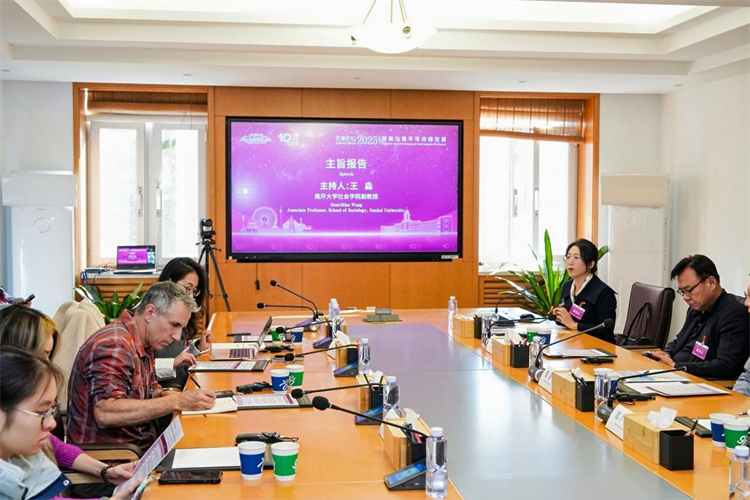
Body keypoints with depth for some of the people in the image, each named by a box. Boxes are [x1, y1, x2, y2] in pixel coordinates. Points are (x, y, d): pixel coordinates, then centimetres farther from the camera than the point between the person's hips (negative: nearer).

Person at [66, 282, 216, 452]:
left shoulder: (143, 344, 11)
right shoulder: (114, 345, -19)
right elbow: (105, 414, -30)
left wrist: (165, 394, -2)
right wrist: (176, 401, -30)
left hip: (139, 446, 9)